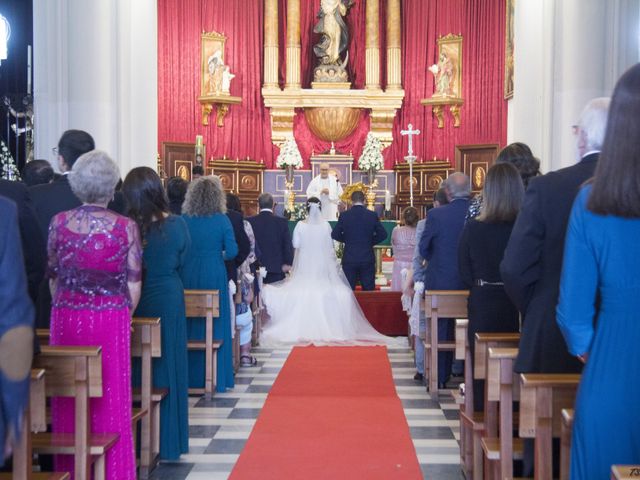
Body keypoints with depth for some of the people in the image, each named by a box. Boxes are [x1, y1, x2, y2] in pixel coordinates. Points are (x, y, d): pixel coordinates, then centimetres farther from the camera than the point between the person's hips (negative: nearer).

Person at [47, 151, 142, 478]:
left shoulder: (59, 222, -2)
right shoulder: (126, 227, -7)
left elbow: (53, 278, 7)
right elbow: (133, 285, -3)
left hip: (66, 318, 2)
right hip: (112, 320, -2)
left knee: (69, 400, 11)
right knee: (111, 399, 7)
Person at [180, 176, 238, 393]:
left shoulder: (183, 219, -3)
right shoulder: (222, 220, -6)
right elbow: (232, 251, -9)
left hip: (188, 275, 2)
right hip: (214, 276, -1)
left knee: (188, 325, 12)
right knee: (215, 325, 8)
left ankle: (189, 375, 17)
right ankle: (215, 377, 12)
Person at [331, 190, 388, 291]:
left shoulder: (344, 216, -5)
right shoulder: (373, 215, -3)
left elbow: (335, 235, -4)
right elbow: (383, 234, -1)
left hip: (349, 259, -1)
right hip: (367, 259, 1)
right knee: (369, 289, 8)